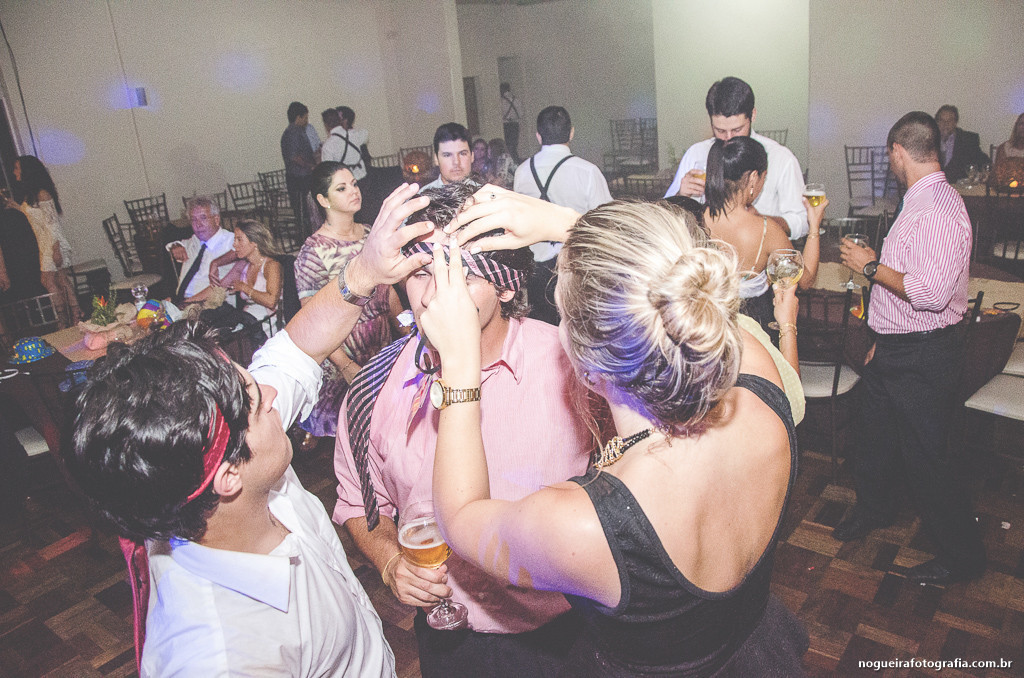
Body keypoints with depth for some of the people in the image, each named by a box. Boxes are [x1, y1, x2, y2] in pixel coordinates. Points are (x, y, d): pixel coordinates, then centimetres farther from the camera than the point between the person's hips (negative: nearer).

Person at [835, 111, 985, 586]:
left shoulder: (939, 210, -24)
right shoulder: (920, 202, 9)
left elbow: (931, 293, -33)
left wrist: (872, 267, -20)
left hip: (922, 359, -10)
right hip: (896, 347, 10)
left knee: (925, 457, 3)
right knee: (876, 435, 24)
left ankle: (961, 555, 22)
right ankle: (875, 508, 47)